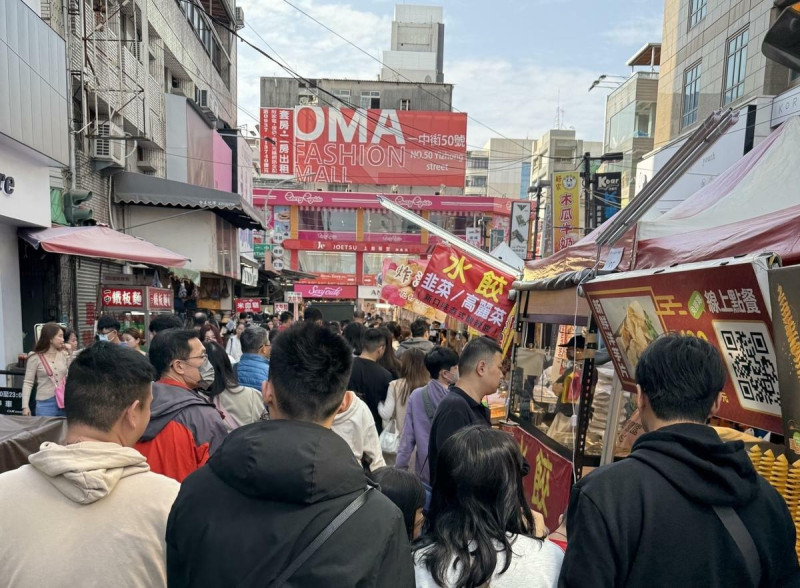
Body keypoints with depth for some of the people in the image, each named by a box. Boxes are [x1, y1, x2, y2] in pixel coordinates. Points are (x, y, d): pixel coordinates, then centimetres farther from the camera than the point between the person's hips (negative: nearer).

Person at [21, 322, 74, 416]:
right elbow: (28, 382, -3)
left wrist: (70, 354, -1)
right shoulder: (35, 357, -5)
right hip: (45, 403, -3)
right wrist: (25, 406, -9)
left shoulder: (64, 354, 4)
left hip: (65, 401, 3)